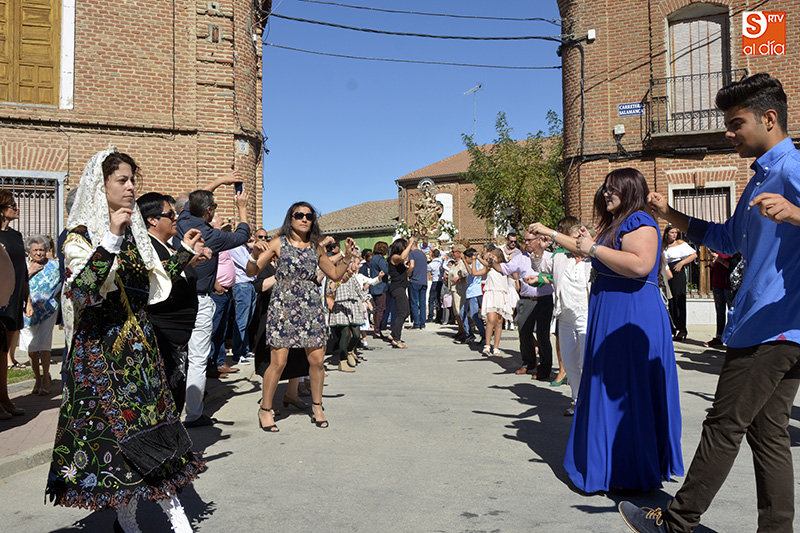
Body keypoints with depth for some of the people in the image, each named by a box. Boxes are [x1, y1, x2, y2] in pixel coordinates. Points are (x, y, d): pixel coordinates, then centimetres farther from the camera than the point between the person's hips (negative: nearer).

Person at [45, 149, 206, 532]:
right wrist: (111, 240, -29)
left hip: (138, 342, 6)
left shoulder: (133, 231, 11)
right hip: (101, 346, -5)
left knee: (152, 422, 7)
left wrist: (184, 254, 12)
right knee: (117, 427, 1)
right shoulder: (81, 233, -7)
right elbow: (80, 292, -23)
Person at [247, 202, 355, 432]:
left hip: (311, 305, 3)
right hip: (283, 304, -3)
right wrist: (255, 254, -18)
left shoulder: (317, 247, 11)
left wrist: (347, 256, 5)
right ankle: (265, 409, 14)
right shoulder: (278, 243, 2)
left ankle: (317, 406, 23)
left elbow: (335, 274, 18)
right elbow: (251, 272, 0)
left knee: (317, 360, 3)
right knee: (278, 362, -5)